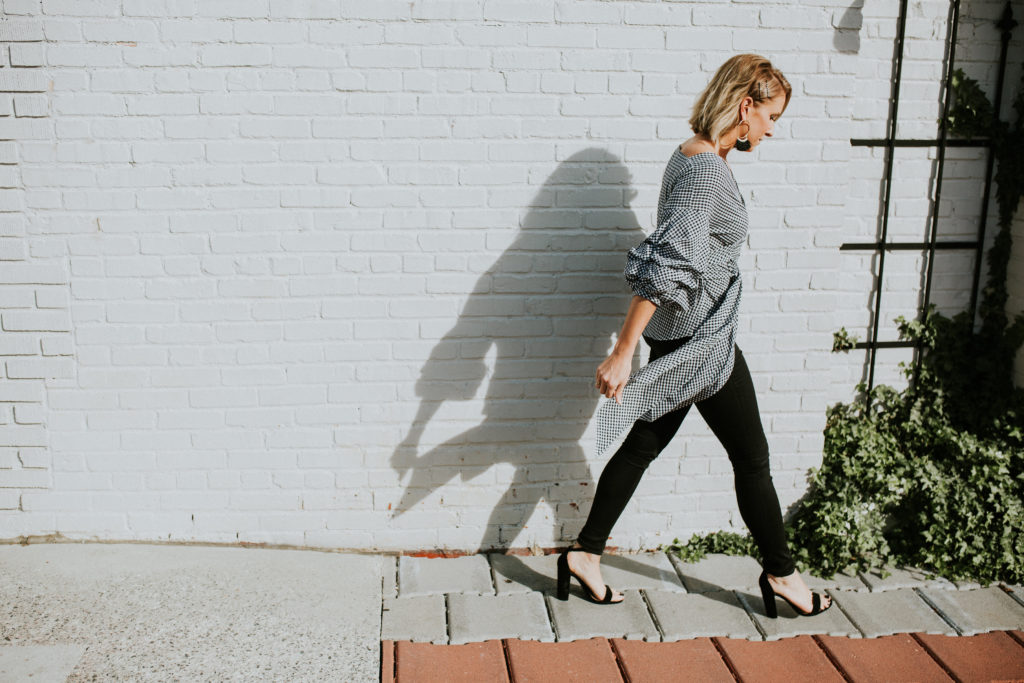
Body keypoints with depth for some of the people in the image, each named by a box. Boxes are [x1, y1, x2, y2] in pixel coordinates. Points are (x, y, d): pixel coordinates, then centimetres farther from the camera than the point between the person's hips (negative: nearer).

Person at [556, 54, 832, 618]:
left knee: (644, 443, 15)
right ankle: (780, 574, 24)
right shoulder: (706, 169, -21)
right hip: (699, 339, -10)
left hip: (680, 338, 10)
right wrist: (622, 353, -30)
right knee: (751, 457, 6)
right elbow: (664, 265, -28)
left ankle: (585, 554, 23)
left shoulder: (693, 157, 10)